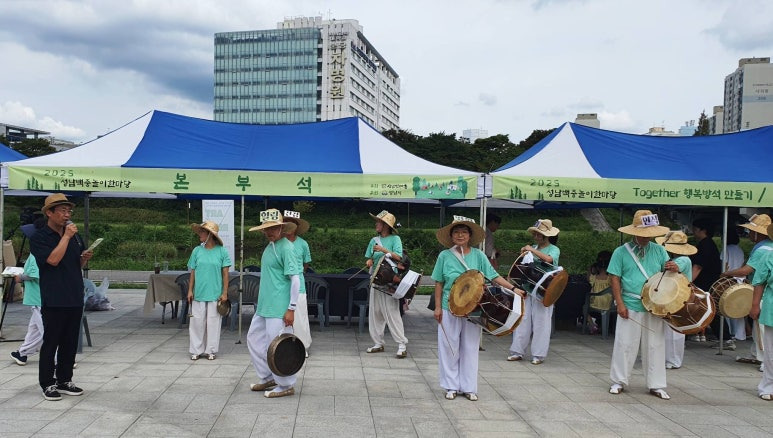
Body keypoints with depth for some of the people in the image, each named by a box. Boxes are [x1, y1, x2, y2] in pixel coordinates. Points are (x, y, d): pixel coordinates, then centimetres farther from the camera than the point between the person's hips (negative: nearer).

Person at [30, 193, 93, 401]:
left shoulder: (75, 235, 13)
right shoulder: (39, 237, -6)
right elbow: (53, 259, -21)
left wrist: (85, 258, 0)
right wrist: (66, 237, -16)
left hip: (75, 298, 6)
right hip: (53, 300, -6)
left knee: (70, 343, 11)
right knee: (51, 343, 1)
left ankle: (64, 380, 22)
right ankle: (47, 384, 10)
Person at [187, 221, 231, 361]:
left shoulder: (222, 251, -4)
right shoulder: (197, 251, 4)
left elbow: (225, 273, -2)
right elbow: (193, 272, 8)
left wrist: (225, 293, -4)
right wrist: (190, 290, 4)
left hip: (215, 294, -2)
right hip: (199, 293, 2)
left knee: (213, 322, 5)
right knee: (197, 321, 5)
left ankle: (211, 350, 18)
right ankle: (196, 350, 18)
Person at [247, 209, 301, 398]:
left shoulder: (286, 248, -15)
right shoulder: (269, 247, 13)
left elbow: (295, 279, -18)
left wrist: (291, 308, -20)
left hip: (278, 309, -10)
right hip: (264, 306, 10)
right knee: (254, 339, 17)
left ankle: (286, 385, 13)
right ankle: (268, 378, 30)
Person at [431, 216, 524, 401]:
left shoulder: (478, 255, 1)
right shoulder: (444, 256, -1)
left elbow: (494, 276, 0)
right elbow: (439, 283, 3)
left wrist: (513, 288, -10)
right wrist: (438, 306, -1)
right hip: (450, 309, -1)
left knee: (470, 348, 8)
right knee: (449, 347, 6)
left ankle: (469, 387, 19)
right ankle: (451, 386, 19)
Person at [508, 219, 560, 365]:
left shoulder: (554, 249, -1)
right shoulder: (533, 248, 12)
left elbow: (549, 259, -24)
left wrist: (532, 250, -20)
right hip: (528, 288, 5)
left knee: (541, 322, -1)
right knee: (522, 320, 5)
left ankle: (538, 355, 7)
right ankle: (517, 351, 12)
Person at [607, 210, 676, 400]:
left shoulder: (659, 250, 6)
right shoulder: (621, 252, -2)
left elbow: (668, 273, 8)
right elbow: (614, 278, -4)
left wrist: (674, 268, -17)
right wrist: (620, 303, -11)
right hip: (630, 307, -3)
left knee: (655, 346, 8)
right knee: (625, 345, 4)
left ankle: (656, 385, 17)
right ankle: (619, 381, 16)